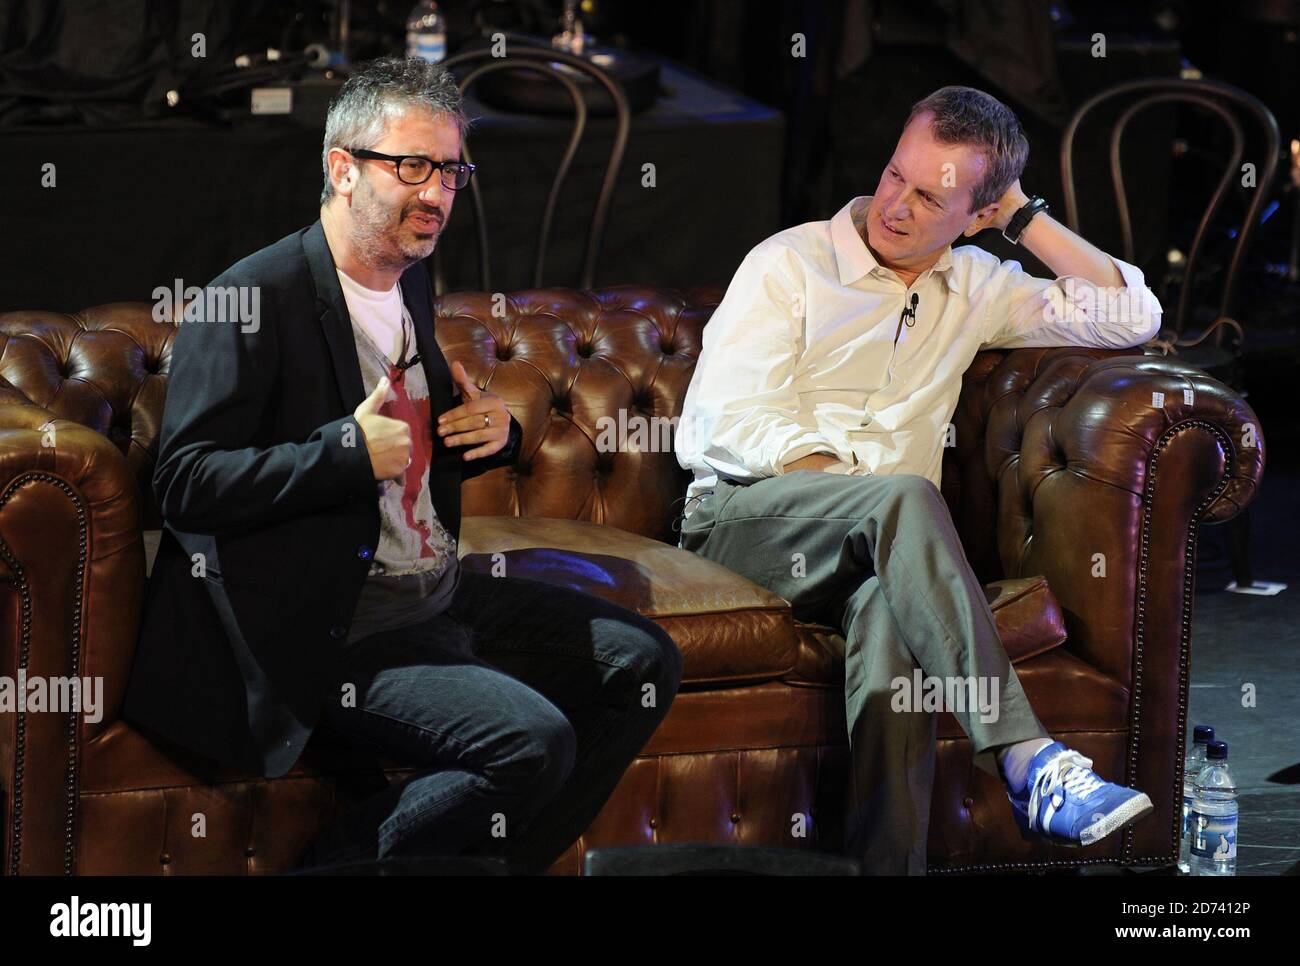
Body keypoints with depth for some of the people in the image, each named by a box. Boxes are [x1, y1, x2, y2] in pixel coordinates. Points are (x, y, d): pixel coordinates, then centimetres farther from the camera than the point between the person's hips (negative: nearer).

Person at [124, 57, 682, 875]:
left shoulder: (410, 285, 13)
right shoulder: (253, 301, -14)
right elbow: (185, 482, -19)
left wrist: (494, 433, 5)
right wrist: (347, 453, -25)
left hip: (438, 593, 10)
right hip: (326, 635, -9)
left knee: (643, 665, 6)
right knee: (531, 742, -26)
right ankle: (339, 869, -7)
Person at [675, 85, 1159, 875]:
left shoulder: (972, 289, 19)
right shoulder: (790, 264, 6)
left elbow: (1133, 317, 14)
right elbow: (729, 421, -5)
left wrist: (1027, 217, 11)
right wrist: (854, 485, -18)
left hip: (874, 542, 3)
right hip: (743, 514, -3)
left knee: (887, 609, -38)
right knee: (903, 498, -37)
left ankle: (891, 861, -48)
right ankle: (1028, 764, -48)